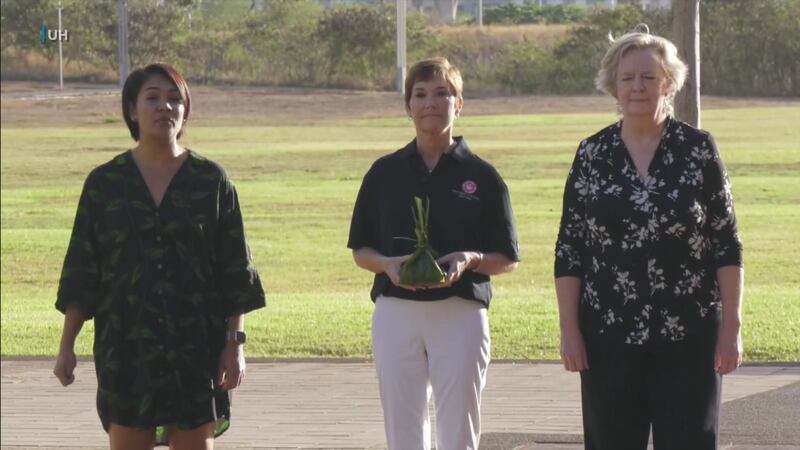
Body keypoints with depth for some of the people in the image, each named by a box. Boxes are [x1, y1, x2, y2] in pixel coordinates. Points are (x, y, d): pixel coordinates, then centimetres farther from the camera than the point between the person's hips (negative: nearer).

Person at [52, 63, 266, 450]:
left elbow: (235, 272, 2)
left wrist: (235, 342, -4)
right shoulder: (104, 183, 2)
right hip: (126, 342, 0)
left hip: (196, 344, 0)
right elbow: (81, 273, 4)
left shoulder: (211, 181, 1)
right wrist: (67, 345, 1)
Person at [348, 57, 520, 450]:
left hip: (461, 314, -2)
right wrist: (388, 265, -10)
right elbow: (360, 250, 12)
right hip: (396, 313, 2)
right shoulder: (385, 173, 7)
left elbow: (507, 259, 6)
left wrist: (470, 260, -15)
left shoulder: (481, 177, 2)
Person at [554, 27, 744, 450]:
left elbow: (727, 244, 1)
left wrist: (731, 325, -4)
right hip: (610, 335, 2)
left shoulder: (698, 149, 0)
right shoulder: (592, 155, 4)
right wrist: (569, 329, 0)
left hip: (688, 335, -1)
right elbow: (569, 249, 6)